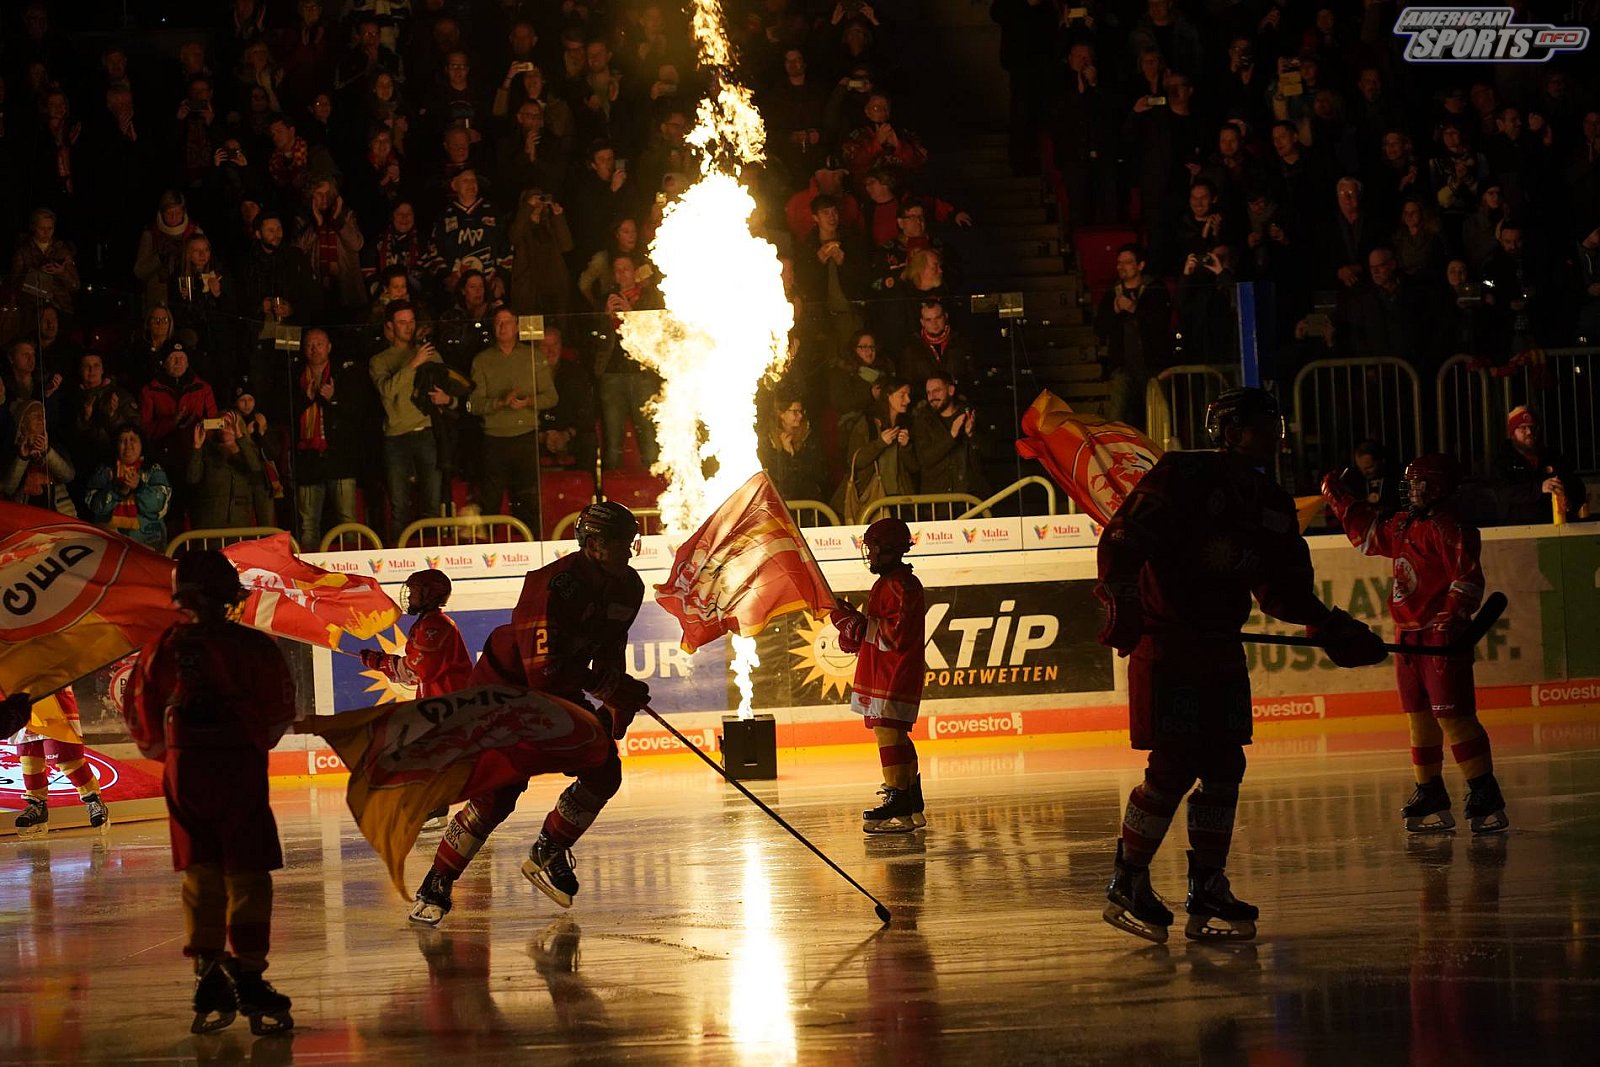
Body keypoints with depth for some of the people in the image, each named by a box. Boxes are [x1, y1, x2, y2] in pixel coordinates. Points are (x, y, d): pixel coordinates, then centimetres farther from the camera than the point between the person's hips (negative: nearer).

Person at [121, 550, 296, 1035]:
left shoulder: (163, 648, 1)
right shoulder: (253, 646, -7)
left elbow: (138, 712, 7)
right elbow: (279, 710, -4)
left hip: (183, 768, 3)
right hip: (240, 766, -3)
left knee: (201, 876, 11)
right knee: (247, 874, 0)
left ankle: (207, 977, 9)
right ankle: (247, 977, -6)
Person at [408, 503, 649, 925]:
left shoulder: (627, 588, -5)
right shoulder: (554, 585, -32)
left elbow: (610, 652, 10)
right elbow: (544, 669, -36)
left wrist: (618, 705, 0)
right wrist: (612, 689, -34)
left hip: (560, 690, 8)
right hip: (505, 684, -8)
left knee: (604, 773, -5)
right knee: (497, 794, -18)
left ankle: (547, 854, 16)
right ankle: (435, 886, -6)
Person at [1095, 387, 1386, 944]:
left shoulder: (1272, 505, 12)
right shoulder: (1183, 478, -11)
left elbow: (1284, 589, 18)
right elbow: (1122, 540, -16)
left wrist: (1332, 628, 8)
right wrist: (1122, 604, -29)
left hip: (1222, 647, 7)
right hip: (1164, 644, -7)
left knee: (1224, 768, 3)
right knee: (1172, 768, -11)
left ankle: (1207, 896, 11)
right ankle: (1127, 886, 0)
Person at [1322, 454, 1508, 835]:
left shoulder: (1450, 529, -12)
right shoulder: (1403, 526, 16)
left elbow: (1469, 578, -19)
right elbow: (1365, 531, 32)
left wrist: (1453, 615, -31)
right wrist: (1339, 497, 30)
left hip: (1443, 637, -9)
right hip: (1409, 637, 9)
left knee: (1453, 715, -12)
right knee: (1420, 718, 11)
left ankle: (1485, 796, -10)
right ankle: (1430, 797, 17)